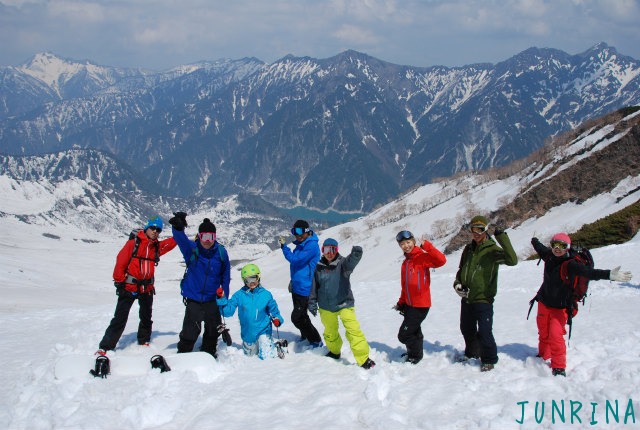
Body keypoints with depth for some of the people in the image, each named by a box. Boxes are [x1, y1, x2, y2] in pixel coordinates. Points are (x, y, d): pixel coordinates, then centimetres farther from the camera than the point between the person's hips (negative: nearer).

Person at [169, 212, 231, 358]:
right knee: (190, 331, -5)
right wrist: (178, 227, -54)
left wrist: (224, 294, 5)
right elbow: (181, 238, -32)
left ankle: (209, 352, 38)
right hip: (193, 298, -3)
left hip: (212, 299, 3)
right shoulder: (192, 249, -12)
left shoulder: (221, 252, -7)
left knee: (213, 330, 16)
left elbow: (225, 274, 5)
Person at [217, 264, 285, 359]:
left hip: (263, 331, -2)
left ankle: (277, 346, 18)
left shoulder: (266, 295, -10)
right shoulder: (239, 295, -10)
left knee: (266, 356, -14)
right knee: (250, 354, 21)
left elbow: (274, 310, 0)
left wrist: (277, 319, -20)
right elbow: (228, 311, -9)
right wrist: (221, 299, -23)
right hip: (247, 333, 2)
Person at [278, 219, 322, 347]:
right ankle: (305, 336, 37)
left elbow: (295, 259, -25)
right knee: (300, 316, 19)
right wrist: (293, 280, 22)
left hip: (304, 288, -10)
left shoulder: (311, 246, -19)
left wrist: (284, 246, -15)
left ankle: (316, 341, 1)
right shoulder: (301, 244, 10)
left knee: (297, 317, -9)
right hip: (297, 287, 10)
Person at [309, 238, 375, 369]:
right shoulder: (319, 267, 2)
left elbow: (351, 261, -33)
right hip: (326, 307, 4)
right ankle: (334, 352, 45)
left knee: (353, 330, -16)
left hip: (344, 304, -4)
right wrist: (312, 302, 10)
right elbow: (314, 286, 11)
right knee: (330, 332, 18)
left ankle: (364, 359, -13)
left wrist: (356, 254, -55)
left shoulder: (342, 264, -10)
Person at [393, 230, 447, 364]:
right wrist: (401, 303, 18)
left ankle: (415, 355, 15)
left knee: (404, 335, -5)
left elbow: (441, 260, -29)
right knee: (414, 333, 16)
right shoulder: (405, 262, 13)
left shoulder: (422, 257, -11)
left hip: (420, 305, -7)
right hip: (409, 305, 7)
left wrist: (427, 245, -30)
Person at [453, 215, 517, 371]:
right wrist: (457, 283, 4)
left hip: (483, 299, -7)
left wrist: (502, 238, -35)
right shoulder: (468, 249, 8)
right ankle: (472, 353, 43)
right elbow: (461, 269, 23)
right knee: (467, 329, 21)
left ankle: (489, 359, 14)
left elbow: (512, 260, -31)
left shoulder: (492, 250, -12)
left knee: (484, 332, -6)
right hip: (466, 298, 7)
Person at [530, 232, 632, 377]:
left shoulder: (571, 264, -23)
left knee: (555, 335, -16)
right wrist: (534, 240, 44)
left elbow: (589, 272, -40)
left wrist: (609, 274, -57)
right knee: (543, 333, 16)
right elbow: (539, 247, 21)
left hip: (560, 307, -5)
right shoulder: (548, 256, -4)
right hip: (544, 303, 5)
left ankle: (559, 367, -3)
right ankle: (543, 358, 38)